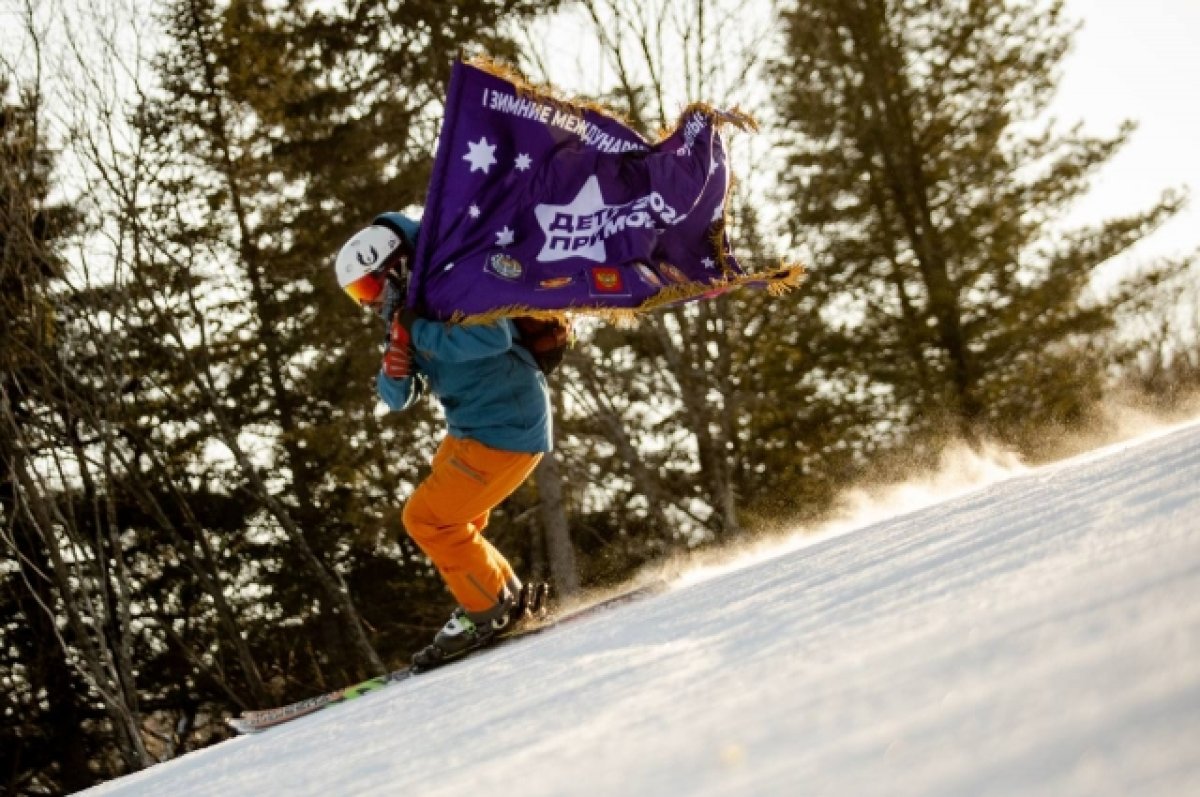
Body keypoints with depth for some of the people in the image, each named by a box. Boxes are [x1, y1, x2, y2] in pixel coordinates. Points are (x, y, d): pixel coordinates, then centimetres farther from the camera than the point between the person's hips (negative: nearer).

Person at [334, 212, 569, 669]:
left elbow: (494, 335, -36)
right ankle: (510, 599, 24)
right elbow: (398, 399, 10)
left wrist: (422, 330, -26)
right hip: (471, 429, 10)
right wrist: (394, 370, -13)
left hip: (506, 429, -10)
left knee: (427, 519, -10)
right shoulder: (412, 313, 10)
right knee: (449, 527, 16)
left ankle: (489, 611, 1)